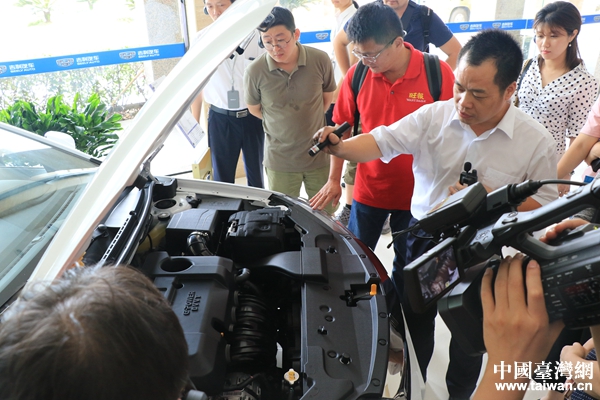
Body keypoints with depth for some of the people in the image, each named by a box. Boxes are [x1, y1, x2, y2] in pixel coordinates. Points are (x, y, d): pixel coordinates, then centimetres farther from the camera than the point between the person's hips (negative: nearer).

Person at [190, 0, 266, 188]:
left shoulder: (254, 34, -5)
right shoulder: (201, 39, 1)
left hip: (252, 116, -1)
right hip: (220, 118, 1)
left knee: (256, 176, 15)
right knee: (222, 178, 11)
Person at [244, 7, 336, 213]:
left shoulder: (320, 60, -13)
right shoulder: (255, 71, -16)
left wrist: (308, 120, 9)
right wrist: (284, 123, 8)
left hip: (319, 156, 1)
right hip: (280, 160, -1)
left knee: (325, 215, 18)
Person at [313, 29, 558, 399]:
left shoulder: (536, 141, -12)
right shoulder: (434, 115, -11)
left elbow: (544, 207, -7)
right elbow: (382, 141, -17)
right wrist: (342, 147, -37)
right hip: (424, 238, 2)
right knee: (414, 320, 20)